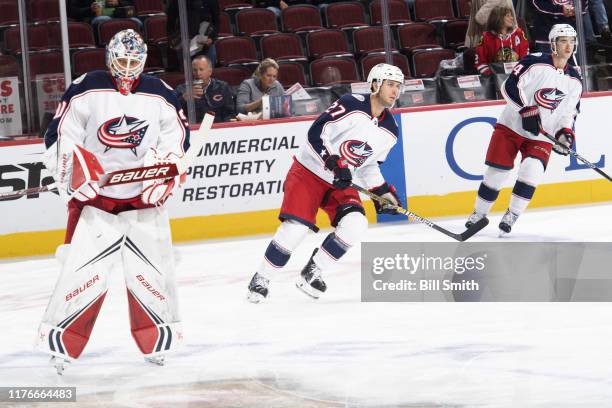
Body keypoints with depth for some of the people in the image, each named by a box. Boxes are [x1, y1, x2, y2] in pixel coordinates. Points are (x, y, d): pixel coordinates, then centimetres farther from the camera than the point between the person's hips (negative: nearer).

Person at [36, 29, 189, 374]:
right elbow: (60, 135, -3)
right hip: (94, 194, -3)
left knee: (152, 266, 2)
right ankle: (61, 341, 0)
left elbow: (177, 136, 11)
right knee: (83, 266, -9)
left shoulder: (160, 95, 3)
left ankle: (158, 339, 18)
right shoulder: (85, 91, -5)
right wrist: (73, 171, -13)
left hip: (143, 194, 3)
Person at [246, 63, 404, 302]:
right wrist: (334, 164, -28)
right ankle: (261, 279, 0)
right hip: (309, 172, -6)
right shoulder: (352, 105, -18)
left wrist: (382, 191, 7)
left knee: (355, 225, -18)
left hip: (341, 183, 6)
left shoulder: (390, 130, 4)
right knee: (295, 228, -18)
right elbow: (317, 132, -21)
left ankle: (311, 273, -4)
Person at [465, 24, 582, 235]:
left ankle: (512, 215, -9)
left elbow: (569, 113, 12)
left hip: (541, 137, 3)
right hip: (512, 125, -3)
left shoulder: (574, 81, 6)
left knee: (532, 170, -22)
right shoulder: (534, 63, -11)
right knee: (497, 171, -1)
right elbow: (510, 87, -17)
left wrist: (566, 133, -6)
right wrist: (526, 110, -26)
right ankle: (479, 214, 19)